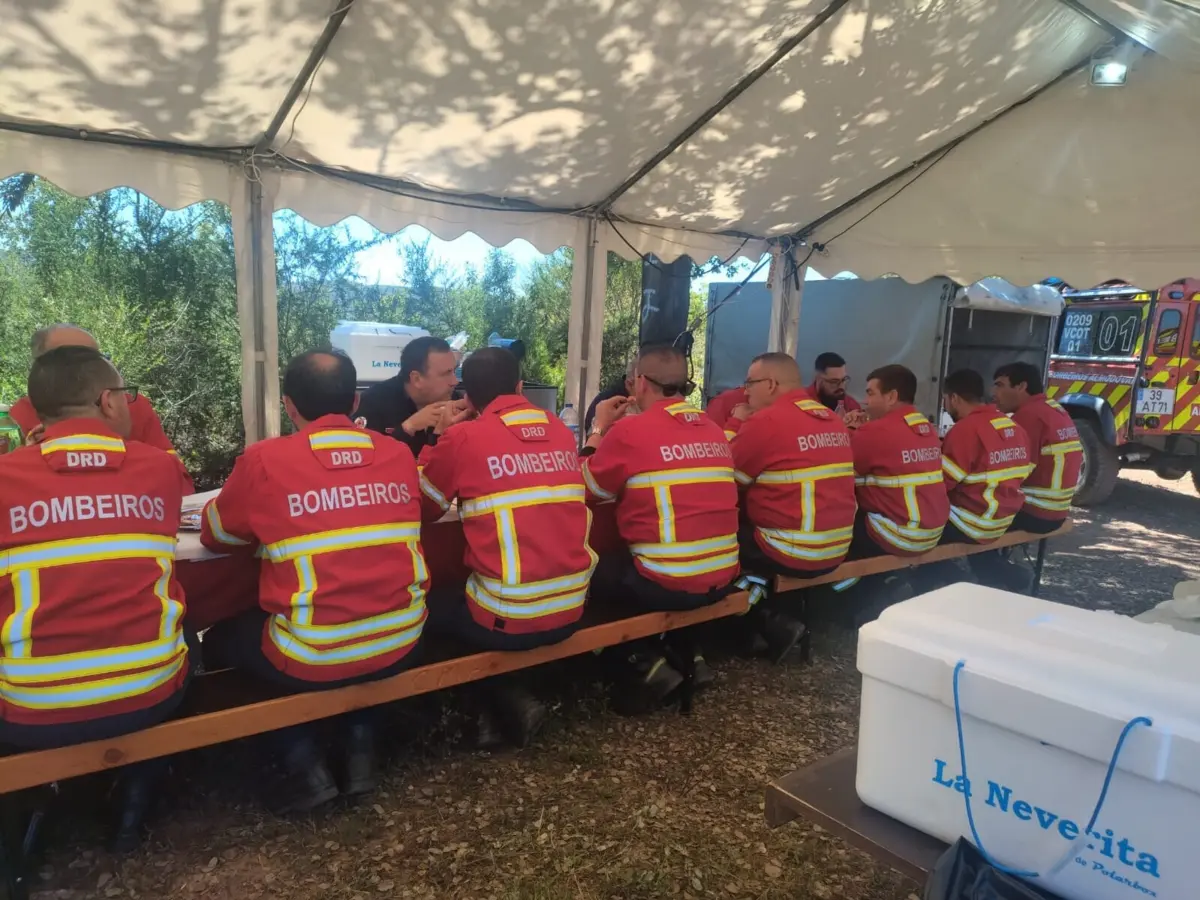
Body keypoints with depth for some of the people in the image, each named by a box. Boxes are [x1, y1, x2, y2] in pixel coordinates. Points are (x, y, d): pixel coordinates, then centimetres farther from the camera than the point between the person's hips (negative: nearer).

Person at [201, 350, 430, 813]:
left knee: (221, 638, 25)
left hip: (313, 659, -3)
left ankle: (306, 767, 18)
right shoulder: (398, 454, 0)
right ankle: (360, 751, 27)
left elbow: (215, 536, 7)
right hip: (400, 645, 4)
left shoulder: (264, 459, -10)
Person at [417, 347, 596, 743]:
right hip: (570, 612, 6)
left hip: (507, 621, -6)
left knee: (427, 602, 22)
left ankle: (508, 701, 13)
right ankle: (514, 698, 23)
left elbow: (423, 509, 5)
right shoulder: (562, 432, 5)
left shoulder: (463, 437, -9)